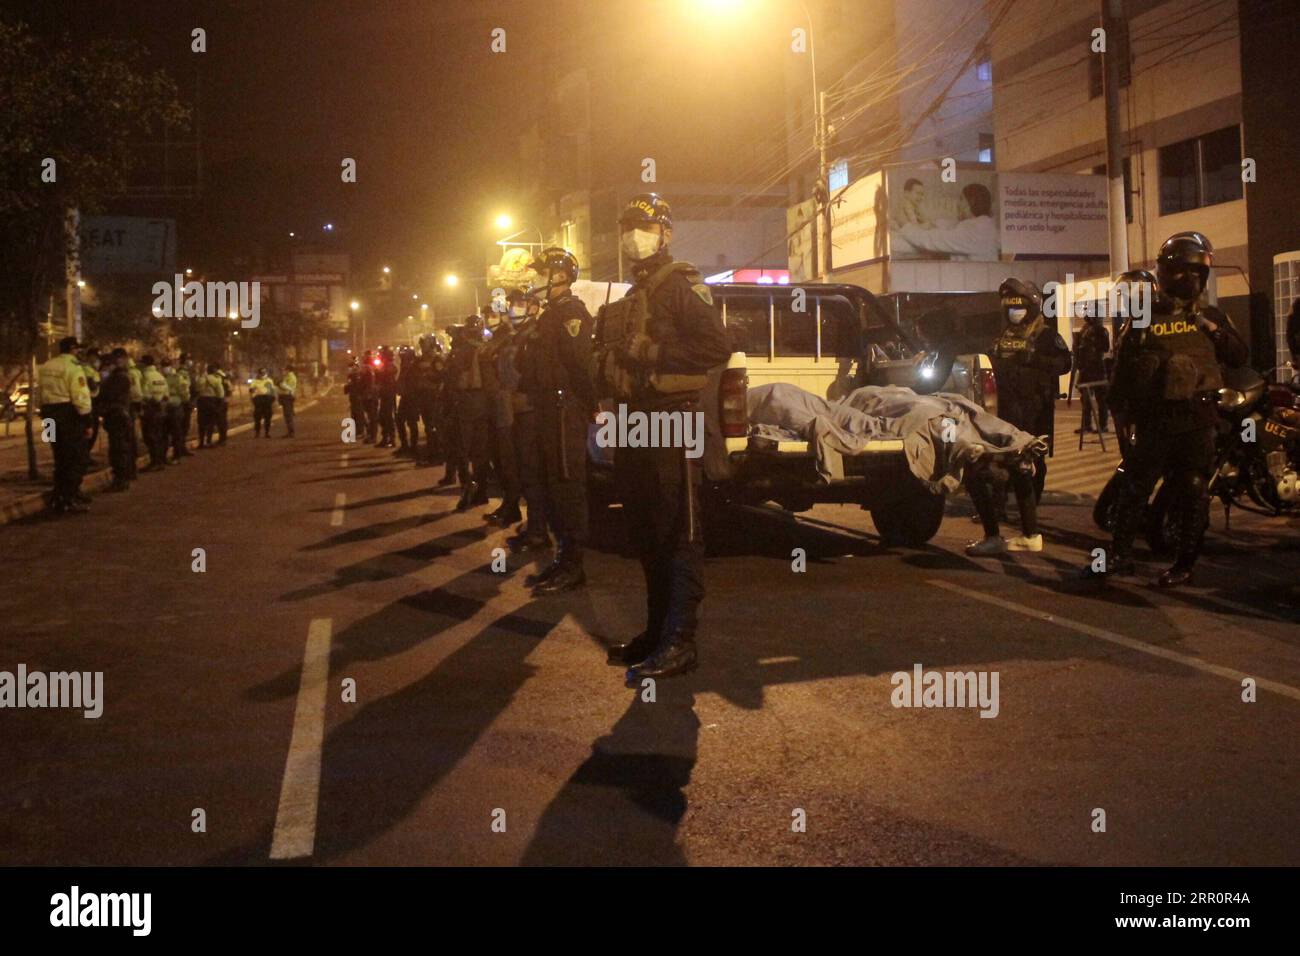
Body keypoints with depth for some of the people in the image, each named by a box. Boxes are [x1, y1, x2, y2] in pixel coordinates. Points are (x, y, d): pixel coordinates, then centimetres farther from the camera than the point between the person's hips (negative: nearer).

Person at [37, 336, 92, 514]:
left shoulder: (46, 367, 13)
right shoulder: (74, 367, -12)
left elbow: (42, 394, 14)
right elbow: (80, 397, -18)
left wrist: (46, 415, 17)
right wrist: (86, 418, -14)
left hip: (50, 413, 8)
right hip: (69, 414, -8)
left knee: (61, 459, 17)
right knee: (75, 459, -2)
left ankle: (58, 499, 21)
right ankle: (71, 500, -4)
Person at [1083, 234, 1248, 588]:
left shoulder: (1210, 317, 8)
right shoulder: (1143, 320, 2)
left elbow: (1239, 357, 2)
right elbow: (1121, 369, 3)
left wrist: (1214, 330, -11)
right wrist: (1120, 412, -3)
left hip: (1197, 420, 1)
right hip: (1153, 421, -1)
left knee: (1193, 493, 4)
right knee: (1134, 488, 2)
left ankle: (1184, 563, 13)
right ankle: (1120, 555, 12)